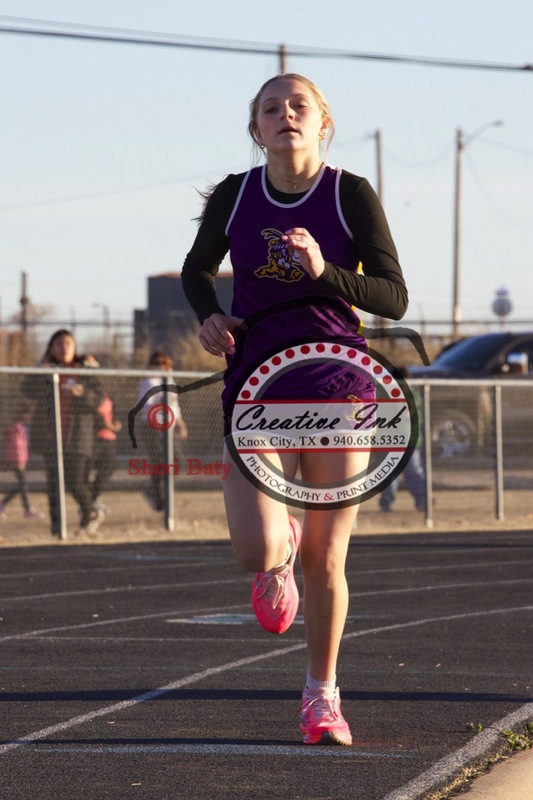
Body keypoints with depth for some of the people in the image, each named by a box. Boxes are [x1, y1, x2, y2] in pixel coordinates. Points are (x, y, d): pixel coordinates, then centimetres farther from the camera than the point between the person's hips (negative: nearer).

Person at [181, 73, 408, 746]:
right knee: (256, 551, -17)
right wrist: (208, 316, -1)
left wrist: (325, 272, -21)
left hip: (337, 391, -1)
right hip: (254, 387, 1)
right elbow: (197, 268, 20)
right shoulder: (233, 197, 1)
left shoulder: (352, 196, -5)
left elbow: (394, 298, -5)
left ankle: (322, 696, 22)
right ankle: (280, 550, 23)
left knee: (325, 560, 1)